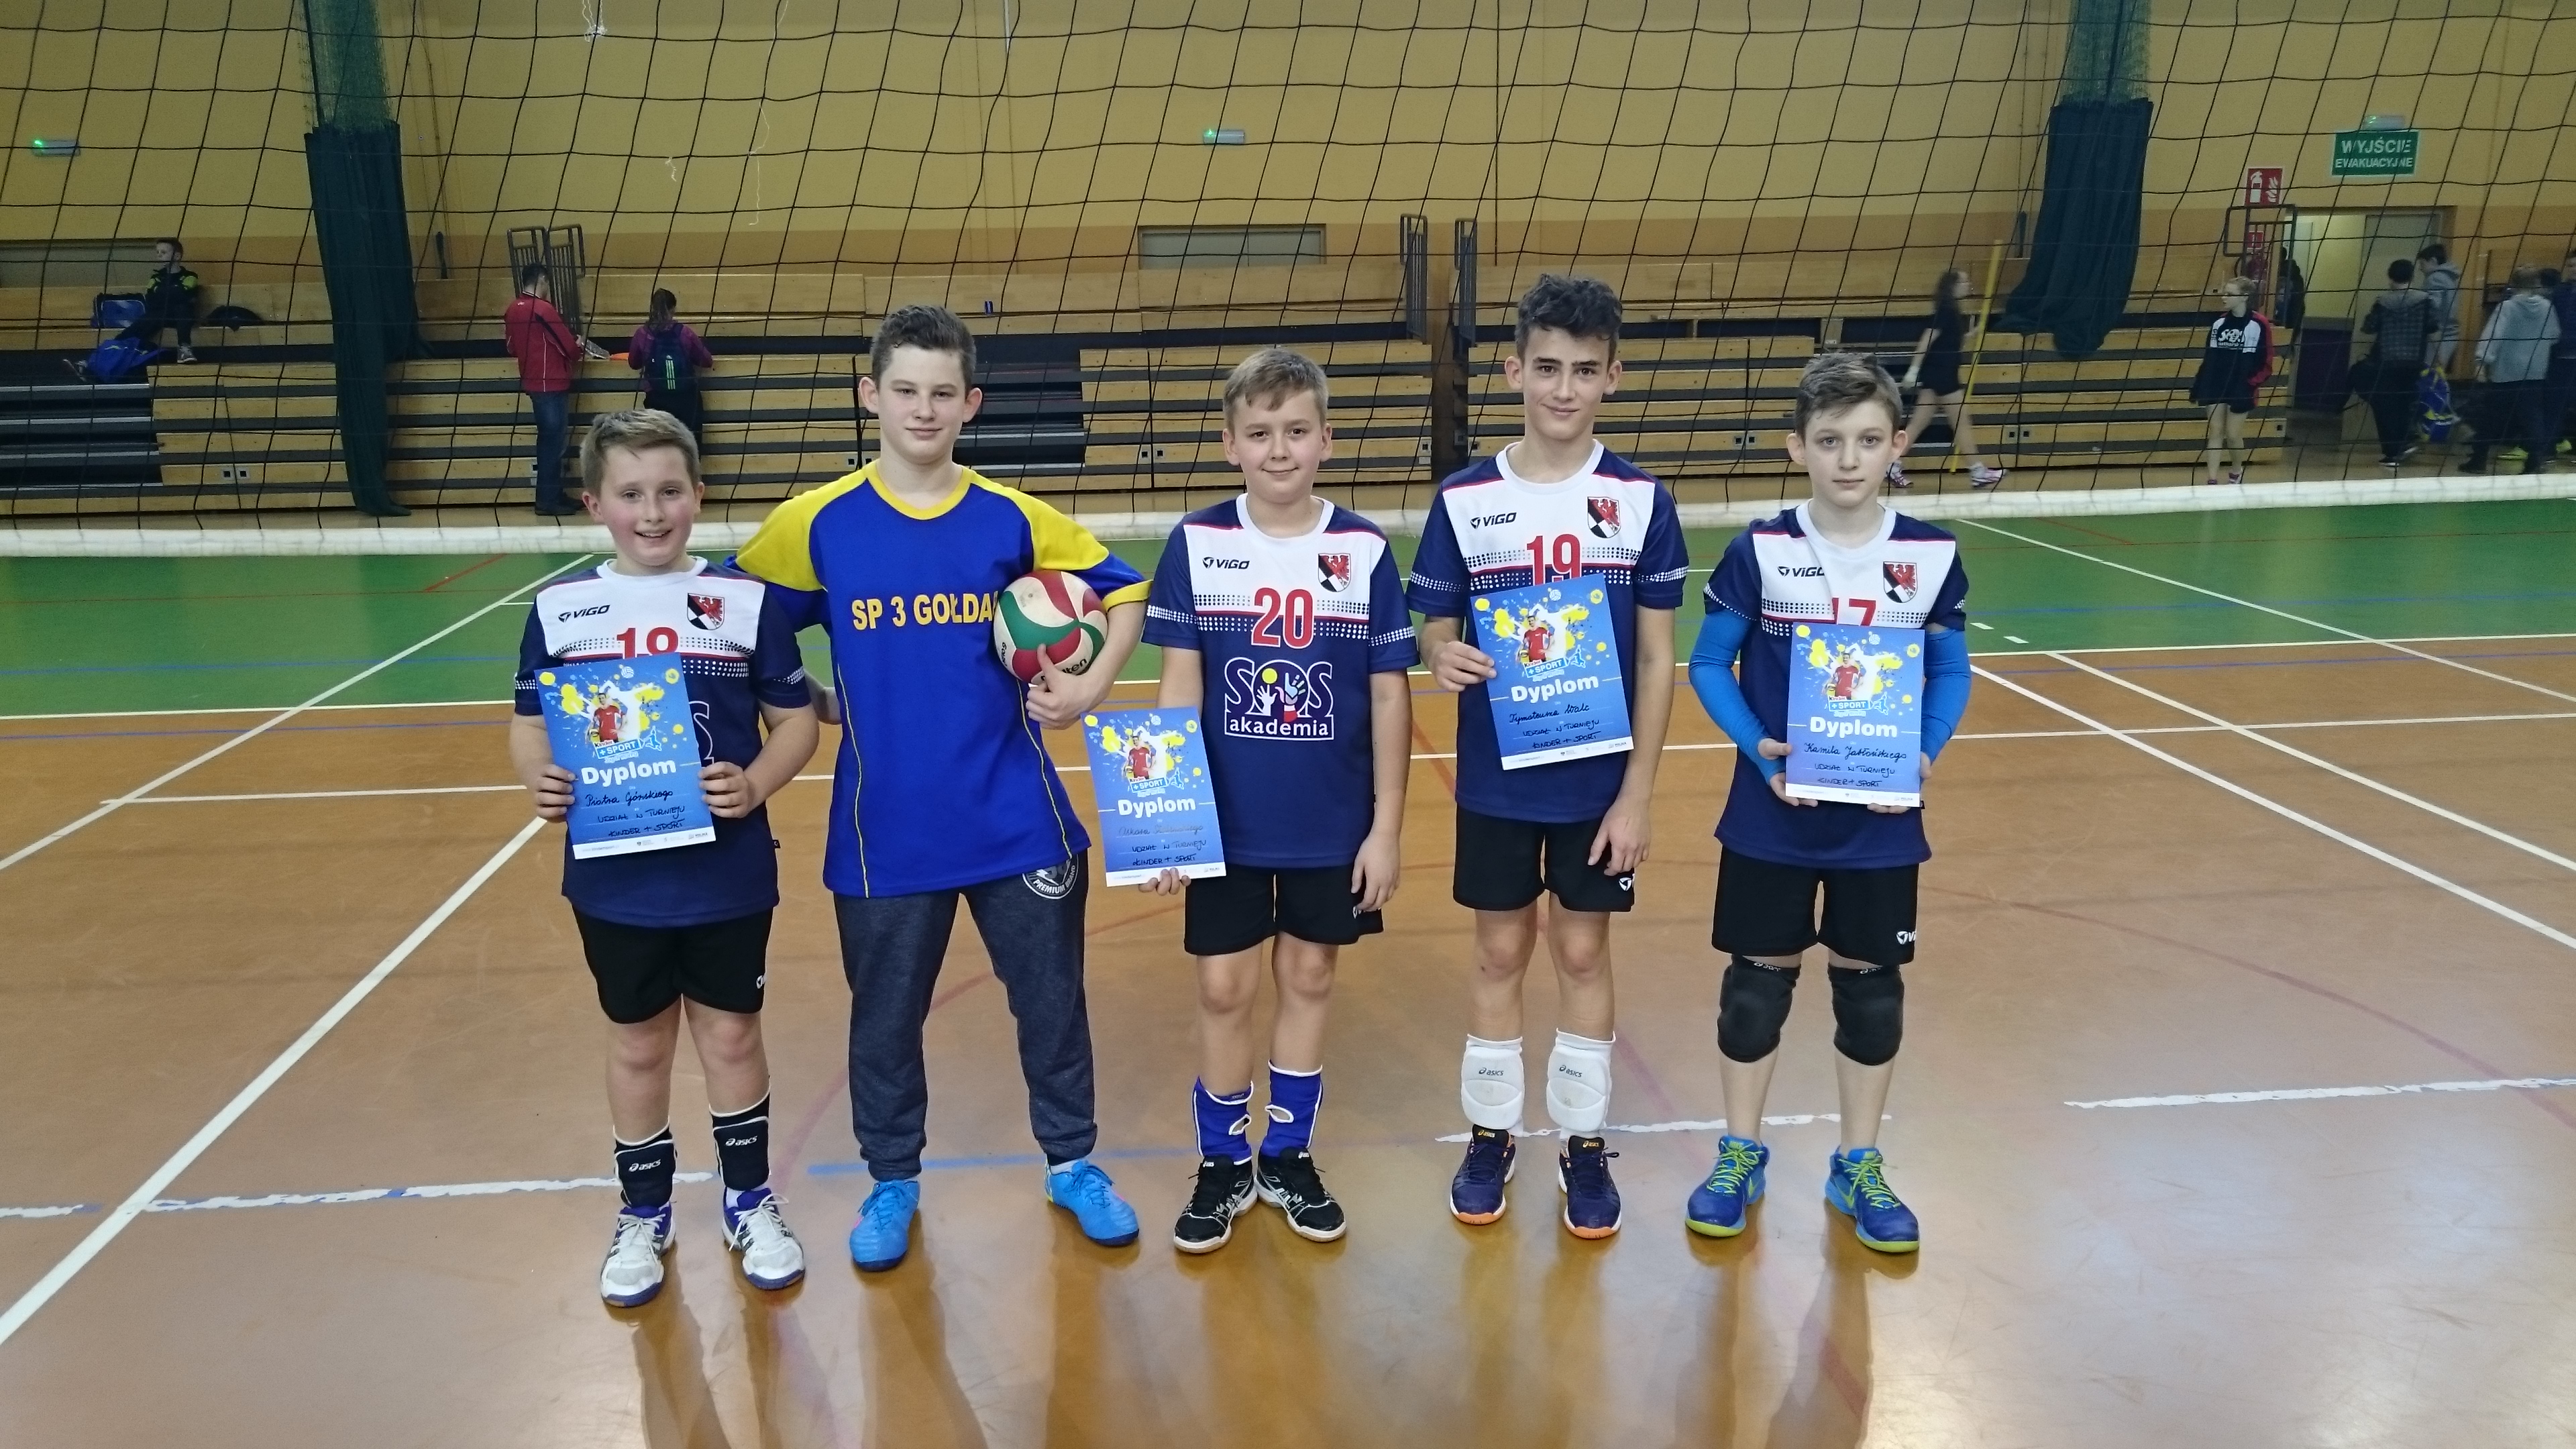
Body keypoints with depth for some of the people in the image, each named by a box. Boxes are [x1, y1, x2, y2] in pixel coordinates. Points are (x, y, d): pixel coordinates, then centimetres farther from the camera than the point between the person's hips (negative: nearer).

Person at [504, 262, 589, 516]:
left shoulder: (513, 309, 8)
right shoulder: (543, 309, -16)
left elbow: (512, 346, 16)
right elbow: (569, 347, -13)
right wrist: (580, 346, 8)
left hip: (532, 382, 8)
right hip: (551, 383, -8)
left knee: (548, 439, 15)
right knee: (553, 441, -3)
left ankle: (552, 495, 19)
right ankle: (548, 500, -1)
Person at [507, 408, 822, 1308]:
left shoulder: (744, 600, -6)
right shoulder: (559, 609, -2)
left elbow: (796, 719, -1)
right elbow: (529, 725, 6)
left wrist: (757, 784, -19)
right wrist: (539, 782, -15)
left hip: (728, 873, -1)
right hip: (614, 878, 1)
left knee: (731, 1036, 13)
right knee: (637, 1046, 16)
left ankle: (750, 1202, 33)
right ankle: (643, 1215, 35)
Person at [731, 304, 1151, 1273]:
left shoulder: (1014, 520, -2)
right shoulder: (816, 524, -4)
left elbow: (1126, 591, 10)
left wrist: (1091, 686, -1)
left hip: (1017, 820, 1)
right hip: (885, 828, 0)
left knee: (1052, 999, 12)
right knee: (885, 1015, 14)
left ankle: (1073, 1165, 33)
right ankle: (892, 1181, 35)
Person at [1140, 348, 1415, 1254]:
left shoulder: (1365, 551, -6)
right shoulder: (1195, 544, -5)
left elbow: (1390, 697, -2)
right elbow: (1178, 691, -3)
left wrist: (1386, 827, -3)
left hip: (1333, 824, 1)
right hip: (1225, 821, 0)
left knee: (1309, 980, 13)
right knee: (1225, 988, 7)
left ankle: (1288, 1155, 31)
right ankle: (1223, 1164, 26)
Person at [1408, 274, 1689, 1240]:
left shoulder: (1643, 501, -6)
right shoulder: (1464, 499, -5)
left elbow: (1657, 659, -5)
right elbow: (1434, 629, 0)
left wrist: (1637, 792, -8)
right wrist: (1444, 659, -25)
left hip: (1601, 779, 0)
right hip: (1497, 778, 0)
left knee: (1584, 953, 11)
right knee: (1500, 952, 12)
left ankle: (1585, 1143, 28)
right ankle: (1491, 1133, 30)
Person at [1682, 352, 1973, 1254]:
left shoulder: (1932, 558, -4)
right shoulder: (1759, 552, -9)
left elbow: (1951, 675, 6)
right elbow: (1710, 666, -3)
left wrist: (1925, 754, -12)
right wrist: (1757, 747, -17)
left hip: (1881, 819, 2)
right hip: (1772, 814, -1)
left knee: (1870, 983, 12)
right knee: (1758, 978, 10)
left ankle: (1859, 1166, 29)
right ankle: (1740, 1154, 27)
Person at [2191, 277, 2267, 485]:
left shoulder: (2258, 325, -9)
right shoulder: (2218, 322, 5)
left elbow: (2264, 363, -7)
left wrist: (2250, 382, -17)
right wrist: (2197, 385, 6)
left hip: (2241, 389, -4)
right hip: (2215, 386, 4)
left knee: (2233, 435, 4)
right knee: (2215, 433, 3)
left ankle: (2236, 471, 30)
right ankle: (2212, 481, 3)